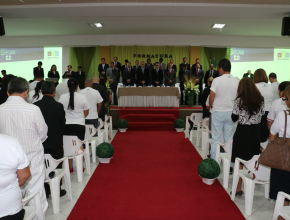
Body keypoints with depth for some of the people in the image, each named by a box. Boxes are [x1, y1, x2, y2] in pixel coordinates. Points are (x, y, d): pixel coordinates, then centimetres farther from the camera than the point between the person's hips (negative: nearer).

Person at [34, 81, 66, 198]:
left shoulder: (35, 105, -7)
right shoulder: (58, 106, -15)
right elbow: (63, 123, -6)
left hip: (41, 141, 3)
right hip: (56, 141, -3)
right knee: (57, 166, 12)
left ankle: (45, 191, 23)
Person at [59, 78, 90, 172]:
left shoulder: (62, 97, -2)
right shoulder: (82, 97, -6)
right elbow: (86, 113, 2)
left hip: (66, 125, 1)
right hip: (79, 125, -1)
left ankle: (70, 167, 18)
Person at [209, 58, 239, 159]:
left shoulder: (217, 80, -12)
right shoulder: (237, 81, 0)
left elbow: (211, 99, -11)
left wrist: (212, 107, 8)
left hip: (218, 112, -3)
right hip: (231, 112, 4)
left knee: (215, 139, 4)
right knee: (229, 138, 11)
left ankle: (214, 161, 8)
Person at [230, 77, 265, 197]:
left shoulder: (239, 100, -9)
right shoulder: (260, 100, 2)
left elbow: (234, 118, -4)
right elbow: (262, 115, 8)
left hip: (242, 133, -4)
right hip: (255, 133, 4)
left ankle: (238, 189, 9)